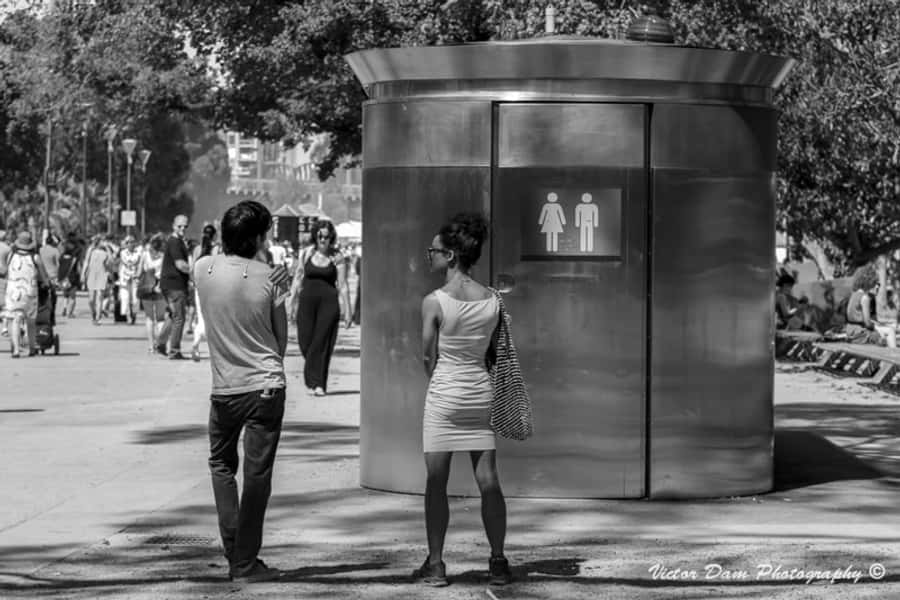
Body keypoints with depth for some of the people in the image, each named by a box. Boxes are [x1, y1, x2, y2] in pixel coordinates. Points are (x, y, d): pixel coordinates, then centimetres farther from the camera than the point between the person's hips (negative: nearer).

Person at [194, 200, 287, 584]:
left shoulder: (203, 269, -5)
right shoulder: (267, 279, -8)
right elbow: (282, 337, 3)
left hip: (224, 389, 2)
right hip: (266, 387, -2)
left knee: (221, 464, 21)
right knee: (257, 476, 2)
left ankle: (234, 551, 12)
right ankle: (246, 564, 4)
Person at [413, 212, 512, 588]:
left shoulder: (434, 302, -13)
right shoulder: (492, 301, -1)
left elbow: (429, 357, -7)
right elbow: (492, 352, 5)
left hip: (444, 394, -4)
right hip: (481, 393, 4)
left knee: (436, 482, 4)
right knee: (488, 480, 8)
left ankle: (435, 564, 6)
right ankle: (498, 562, 12)